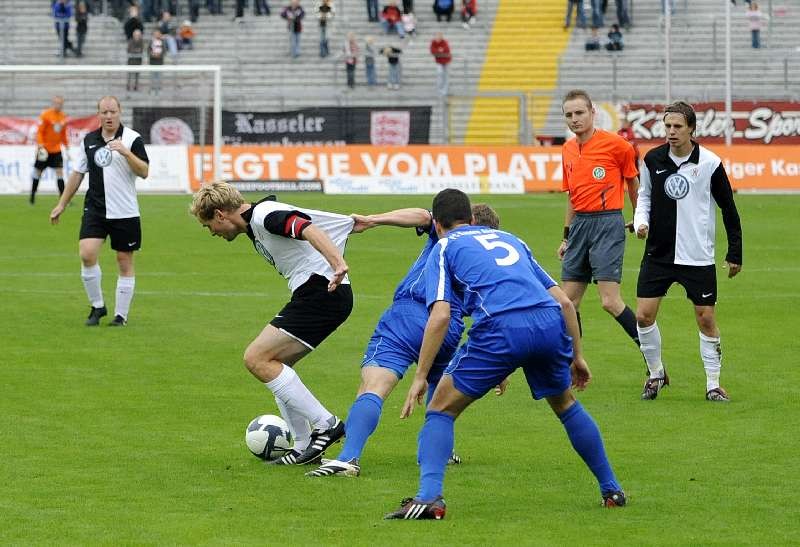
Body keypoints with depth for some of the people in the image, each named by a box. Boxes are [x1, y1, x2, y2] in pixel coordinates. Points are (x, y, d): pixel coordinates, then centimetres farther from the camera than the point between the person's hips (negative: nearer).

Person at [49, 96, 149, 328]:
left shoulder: (132, 139, -5)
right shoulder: (89, 140, 7)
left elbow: (144, 172, -13)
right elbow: (77, 174, 16)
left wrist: (126, 152, -27)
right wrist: (61, 205, 18)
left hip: (125, 212, -3)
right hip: (95, 210, 3)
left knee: (125, 262, 3)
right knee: (87, 254, -14)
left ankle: (121, 315, 13)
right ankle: (97, 306, 4)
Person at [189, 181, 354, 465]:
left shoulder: (264, 216, -11)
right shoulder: (255, 223, 21)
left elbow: (309, 230, -28)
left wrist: (337, 263, -41)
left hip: (320, 290, -10)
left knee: (257, 358, -12)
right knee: (272, 365, 13)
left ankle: (325, 425, -11)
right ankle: (305, 448, 13)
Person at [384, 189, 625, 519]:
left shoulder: (444, 248, 19)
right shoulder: (510, 239, 33)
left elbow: (440, 316, 2)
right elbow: (564, 301, 27)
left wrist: (420, 377, 4)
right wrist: (576, 356, 34)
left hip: (501, 329, -4)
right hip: (550, 323, 4)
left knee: (441, 408, 10)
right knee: (565, 405, 31)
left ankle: (429, 497, -8)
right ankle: (611, 490, 35)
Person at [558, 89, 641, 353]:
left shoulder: (615, 144, -8)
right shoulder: (568, 150, 12)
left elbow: (633, 182, 5)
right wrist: (566, 236, 21)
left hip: (607, 224, -7)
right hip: (580, 224, 7)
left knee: (610, 301, -13)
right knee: (569, 300, 5)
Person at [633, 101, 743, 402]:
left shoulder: (710, 163, -8)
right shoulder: (653, 159, -1)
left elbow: (729, 209, 0)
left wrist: (735, 253, 1)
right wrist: (642, 221, -3)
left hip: (698, 257, -2)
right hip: (658, 253, 3)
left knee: (706, 319, -1)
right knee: (644, 315, -4)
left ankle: (713, 384, 11)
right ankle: (656, 373, 17)